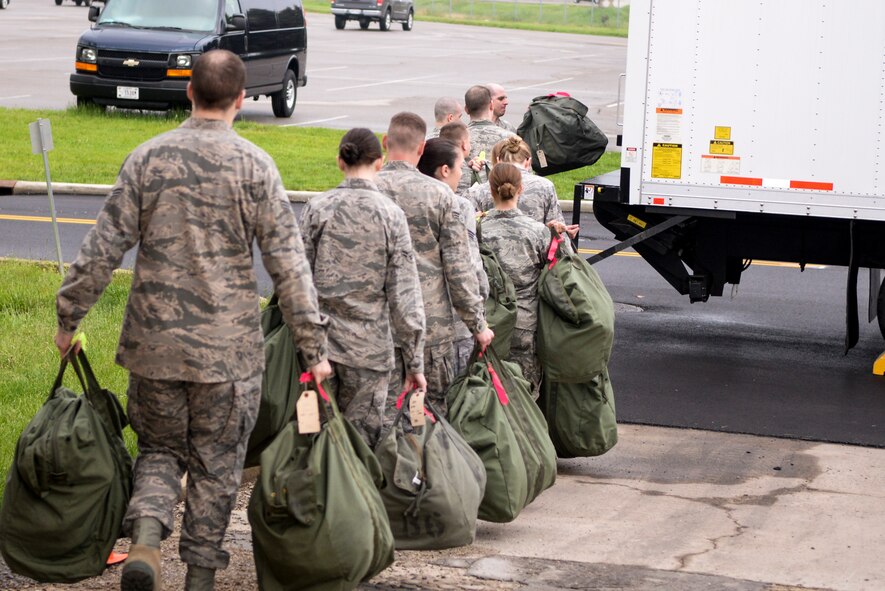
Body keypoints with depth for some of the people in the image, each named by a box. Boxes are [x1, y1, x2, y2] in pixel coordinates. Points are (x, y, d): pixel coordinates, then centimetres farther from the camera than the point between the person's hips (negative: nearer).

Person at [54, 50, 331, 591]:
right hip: (228, 346, -2)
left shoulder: (148, 158, -1)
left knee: (160, 449, 17)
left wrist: (69, 318, 9)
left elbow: (103, 248, -2)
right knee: (217, 464, 12)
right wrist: (313, 345, -3)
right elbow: (289, 265, -8)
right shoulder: (254, 166, -7)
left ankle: (146, 532, -9)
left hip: (154, 343, 2)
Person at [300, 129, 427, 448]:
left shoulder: (316, 208, -1)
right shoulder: (391, 214, -5)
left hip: (318, 341, 2)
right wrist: (414, 362, 1)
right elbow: (404, 296, -5)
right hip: (369, 349, -2)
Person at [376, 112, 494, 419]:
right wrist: (478, 323, 2)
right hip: (431, 323, -1)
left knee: (383, 410, 7)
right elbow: (458, 266, -6)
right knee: (434, 408, 11)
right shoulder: (439, 194, -6)